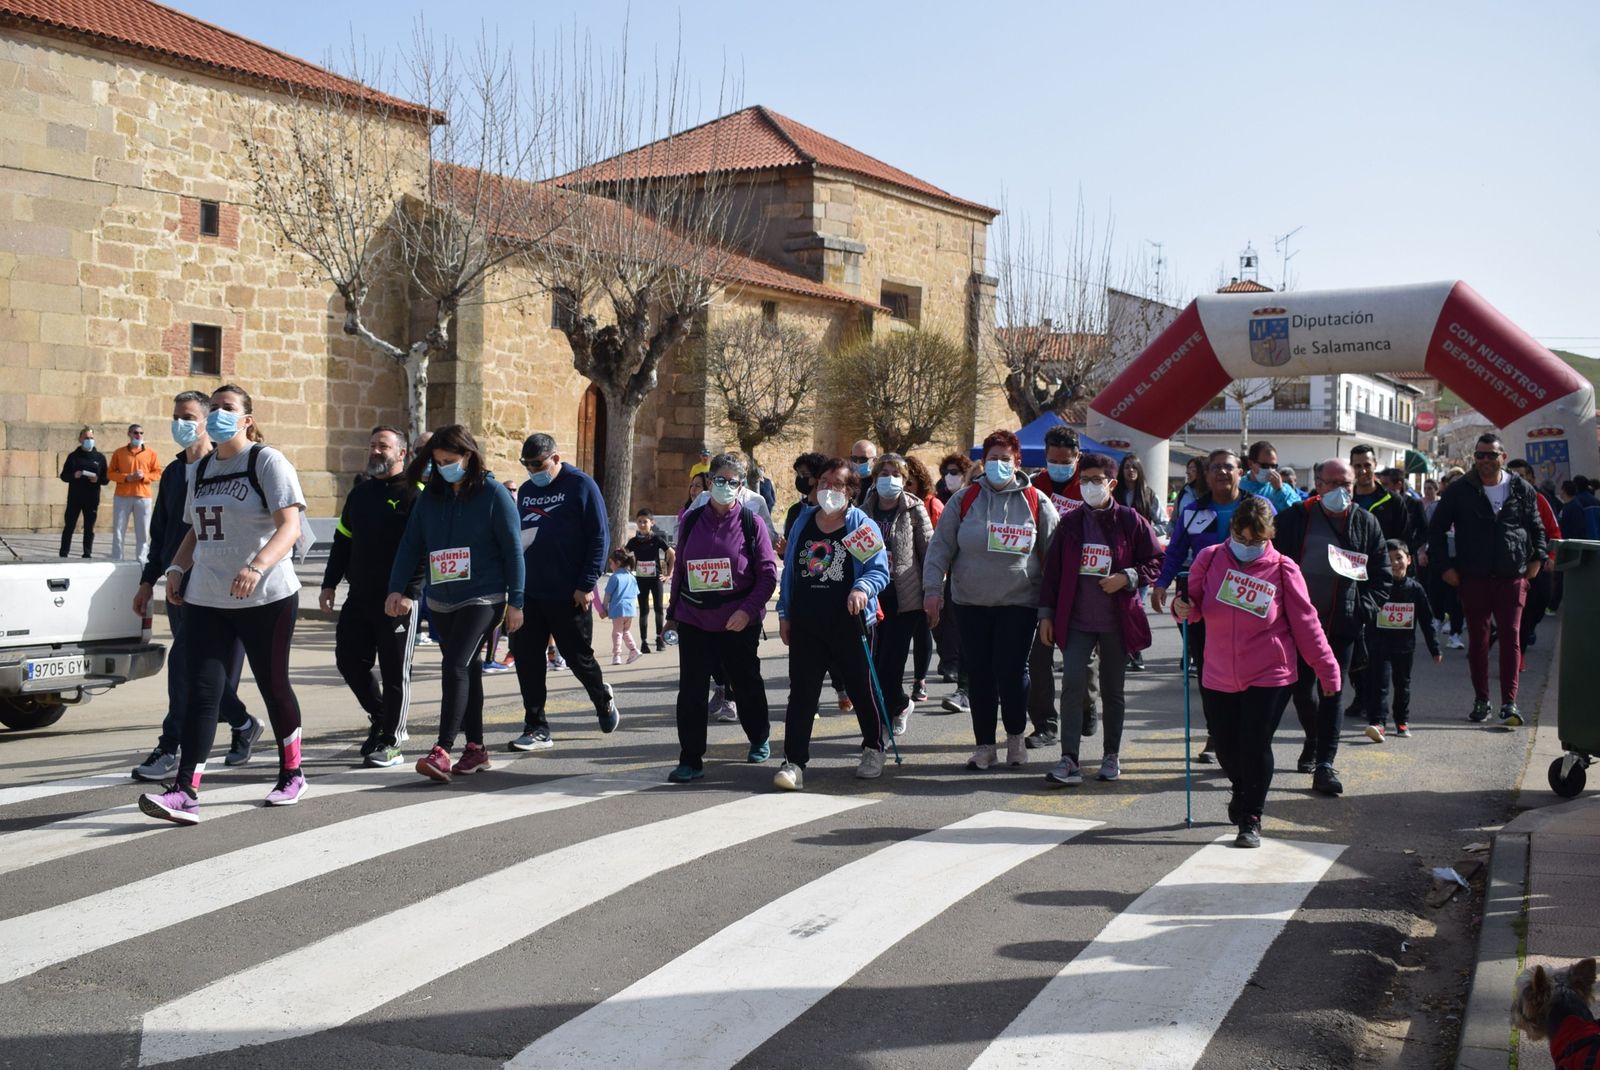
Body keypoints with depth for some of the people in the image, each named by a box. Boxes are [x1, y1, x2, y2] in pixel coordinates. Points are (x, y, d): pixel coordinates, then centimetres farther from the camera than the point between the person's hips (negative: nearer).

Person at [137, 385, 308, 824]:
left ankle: (291, 774, 27)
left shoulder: (267, 461, -7)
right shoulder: (201, 468, 15)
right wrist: (177, 567, 6)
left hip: (266, 598, -5)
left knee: (273, 685, 8)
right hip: (205, 599, 5)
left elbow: (290, 527, -18)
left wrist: (257, 566, -34)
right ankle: (185, 791, -10)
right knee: (203, 692, -4)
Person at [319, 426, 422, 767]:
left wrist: (410, 594, -18)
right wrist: (330, 584, 16)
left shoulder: (414, 493, -7)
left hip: (398, 601, -7)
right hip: (359, 597, 7)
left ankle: (390, 743, 9)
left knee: (394, 672, -1)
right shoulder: (359, 493, 16)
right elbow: (343, 541, 22)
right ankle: (381, 720, 27)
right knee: (349, 661, 7)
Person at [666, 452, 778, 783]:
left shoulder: (750, 522, -5)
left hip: (739, 623, -2)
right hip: (694, 621, 2)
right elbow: (679, 568, 12)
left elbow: (768, 573, -7)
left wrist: (748, 609, -18)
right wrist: (673, 612, 12)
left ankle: (760, 739, 39)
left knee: (746, 683, 14)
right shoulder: (690, 520, 5)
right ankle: (690, 760, 4)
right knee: (691, 690, -3)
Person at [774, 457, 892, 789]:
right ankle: (794, 761, -1)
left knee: (861, 688, 10)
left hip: (848, 623, -2)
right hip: (806, 624, 3)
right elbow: (790, 569, 13)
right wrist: (784, 614, 10)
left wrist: (863, 588, -29)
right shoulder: (803, 522, 8)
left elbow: (879, 570, -8)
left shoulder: (863, 525, -4)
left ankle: (873, 749, 31)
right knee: (801, 692, -3)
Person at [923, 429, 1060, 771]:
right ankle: (985, 745, 16)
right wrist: (932, 588, -5)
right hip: (970, 603, 2)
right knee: (979, 675, 5)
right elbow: (940, 547, 5)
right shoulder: (964, 500, 5)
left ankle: (1016, 735, 16)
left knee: (1011, 671, -8)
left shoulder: (1036, 502, 3)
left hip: (1019, 603, -2)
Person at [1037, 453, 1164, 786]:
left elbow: (1156, 563, 2)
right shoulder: (1069, 523, 6)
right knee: (1072, 685, -10)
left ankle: (1111, 756, 23)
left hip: (1116, 621, -1)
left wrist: (1127, 577, -14)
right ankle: (1069, 761, -11)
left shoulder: (1131, 521, -2)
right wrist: (1046, 613, 5)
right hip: (1076, 620, 1)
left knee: (1112, 690, 10)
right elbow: (1052, 570, 8)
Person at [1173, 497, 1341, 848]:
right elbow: (1196, 604, 9)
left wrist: (1327, 670, 1)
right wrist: (1184, 608, -15)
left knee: (1255, 747, -5)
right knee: (1225, 747, 11)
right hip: (1218, 677, 3)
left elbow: (1305, 624, -2)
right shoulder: (1210, 558, -2)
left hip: (1268, 677, -3)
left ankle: (1251, 820, 12)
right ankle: (1242, 793, 42)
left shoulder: (1282, 569, -7)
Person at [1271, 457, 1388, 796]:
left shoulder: (1366, 523, 4)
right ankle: (1314, 741, 34)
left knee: (1332, 692, -2)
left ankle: (1324, 764, -1)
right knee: (1302, 689, 8)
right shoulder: (1296, 518, -3)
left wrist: (1364, 609, -6)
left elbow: (1381, 576, 8)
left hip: (1343, 625, 0)